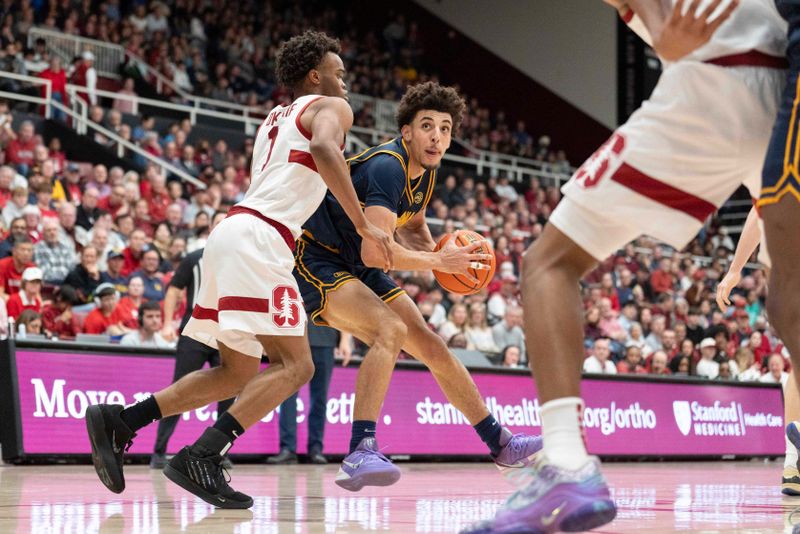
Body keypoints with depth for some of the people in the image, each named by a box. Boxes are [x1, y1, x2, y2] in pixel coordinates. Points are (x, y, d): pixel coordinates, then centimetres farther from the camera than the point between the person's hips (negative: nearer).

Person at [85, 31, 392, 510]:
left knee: (239, 373, 12)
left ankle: (117, 421, 4)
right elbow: (324, 149, -17)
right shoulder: (331, 108, 5)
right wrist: (364, 224, -17)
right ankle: (201, 457, -25)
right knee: (295, 366, -12)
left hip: (234, 232, 9)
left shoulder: (276, 119, 30)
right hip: (259, 239, -9)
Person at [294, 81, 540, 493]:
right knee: (391, 330, -31)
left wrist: (441, 254, 1)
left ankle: (500, 443, 20)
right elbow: (374, 251, -34)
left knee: (432, 347, 9)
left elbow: (413, 227, 22)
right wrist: (438, 262, -24)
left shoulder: (425, 170, 4)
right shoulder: (387, 167, -25)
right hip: (317, 261, -9)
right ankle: (359, 455, -38)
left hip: (358, 271, 9)